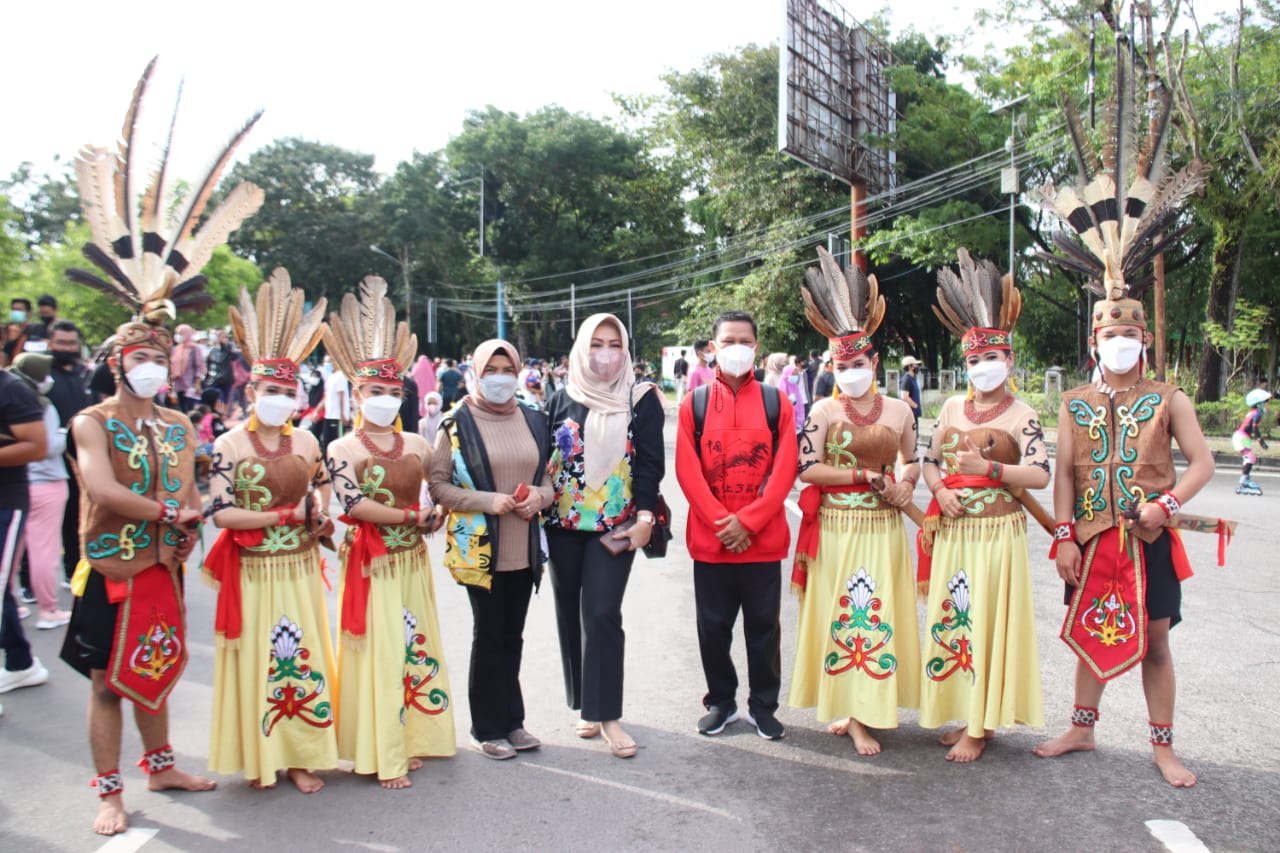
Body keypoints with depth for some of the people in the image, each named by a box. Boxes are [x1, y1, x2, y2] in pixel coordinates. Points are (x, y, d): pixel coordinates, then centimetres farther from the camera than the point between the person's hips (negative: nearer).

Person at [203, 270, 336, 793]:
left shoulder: (306, 443, 5)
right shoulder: (229, 445, -6)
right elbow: (221, 513, -12)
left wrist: (317, 511, -1)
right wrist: (286, 515, -13)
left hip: (300, 570, 3)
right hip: (252, 572, -3)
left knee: (303, 659, 7)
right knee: (257, 661, 5)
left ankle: (300, 755, 19)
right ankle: (260, 756, 21)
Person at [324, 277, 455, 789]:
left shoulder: (417, 445, 7)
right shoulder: (343, 449, -5)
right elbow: (354, 505, -18)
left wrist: (434, 519, -6)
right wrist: (412, 517, -18)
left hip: (412, 561, 4)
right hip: (370, 564, -4)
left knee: (415, 647, 10)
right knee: (378, 654, 0)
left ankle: (412, 740, 23)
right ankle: (384, 756, 9)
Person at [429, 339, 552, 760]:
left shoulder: (533, 419, 9)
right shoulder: (457, 423, -4)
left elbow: (550, 474, 16)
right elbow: (437, 484, -6)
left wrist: (539, 496, -6)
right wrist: (487, 501, -17)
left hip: (523, 549, 4)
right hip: (479, 548, -4)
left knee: (512, 637, 13)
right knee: (489, 637, 4)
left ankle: (512, 721, 26)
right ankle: (488, 728, 19)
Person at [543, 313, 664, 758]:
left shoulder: (641, 399, 0)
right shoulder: (562, 399, 6)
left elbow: (650, 461, -4)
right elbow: (545, 455, 8)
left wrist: (644, 514, -13)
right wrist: (539, 502, 0)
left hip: (616, 523, -3)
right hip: (564, 521, 3)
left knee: (602, 612, -9)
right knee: (570, 613, 9)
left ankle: (606, 713, 2)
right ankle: (584, 704, 24)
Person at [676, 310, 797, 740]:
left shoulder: (776, 402, 2)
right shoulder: (694, 403, 2)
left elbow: (784, 471, -5)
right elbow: (687, 471, -4)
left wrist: (748, 521, -13)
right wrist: (721, 522, -13)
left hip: (763, 539, 0)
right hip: (709, 539, 1)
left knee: (763, 626, 9)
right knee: (713, 627, 10)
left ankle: (763, 706, 25)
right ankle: (721, 701, 28)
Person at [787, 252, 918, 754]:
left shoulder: (897, 410, 5)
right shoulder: (825, 411, -3)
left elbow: (911, 461, 19)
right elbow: (807, 469, -11)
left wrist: (907, 481, -3)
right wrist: (869, 477, -13)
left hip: (883, 526, 2)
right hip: (837, 527, -2)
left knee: (878, 614, 6)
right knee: (842, 614, 3)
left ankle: (861, 709, 19)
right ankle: (854, 713, 16)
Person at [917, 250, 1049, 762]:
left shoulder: (1020, 416, -6)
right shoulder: (953, 408, 9)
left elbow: (1040, 474, -16)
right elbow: (930, 460, 15)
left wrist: (988, 468, -28)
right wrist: (940, 489, -5)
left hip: (997, 533, -5)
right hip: (951, 532, 5)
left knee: (987, 624, 1)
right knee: (952, 621, 10)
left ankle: (980, 726, 13)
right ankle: (969, 716, 25)